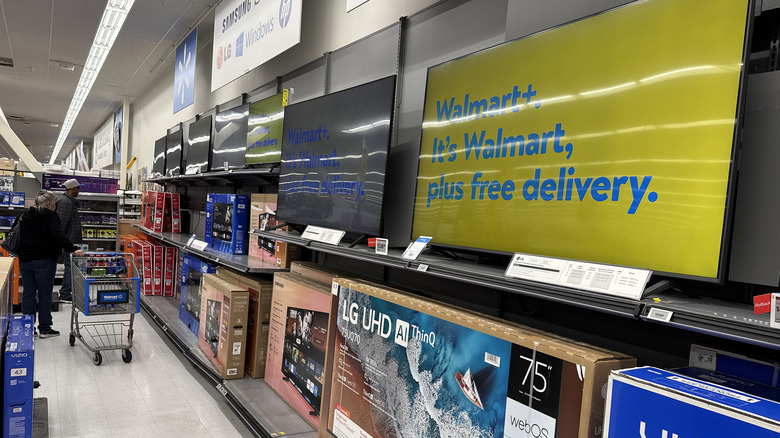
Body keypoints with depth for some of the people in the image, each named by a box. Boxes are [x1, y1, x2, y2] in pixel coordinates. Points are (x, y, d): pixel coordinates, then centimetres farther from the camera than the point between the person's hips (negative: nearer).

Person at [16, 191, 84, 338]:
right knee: (45, 294, 1)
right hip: (44, 261, -6)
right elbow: (58, 236, -25)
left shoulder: (24, 216, 13)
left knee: (28, 294, 11)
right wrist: (73, 249, -33)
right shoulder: (51, 217, -9)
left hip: (25, 260, 6)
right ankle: (44, 328, 6)